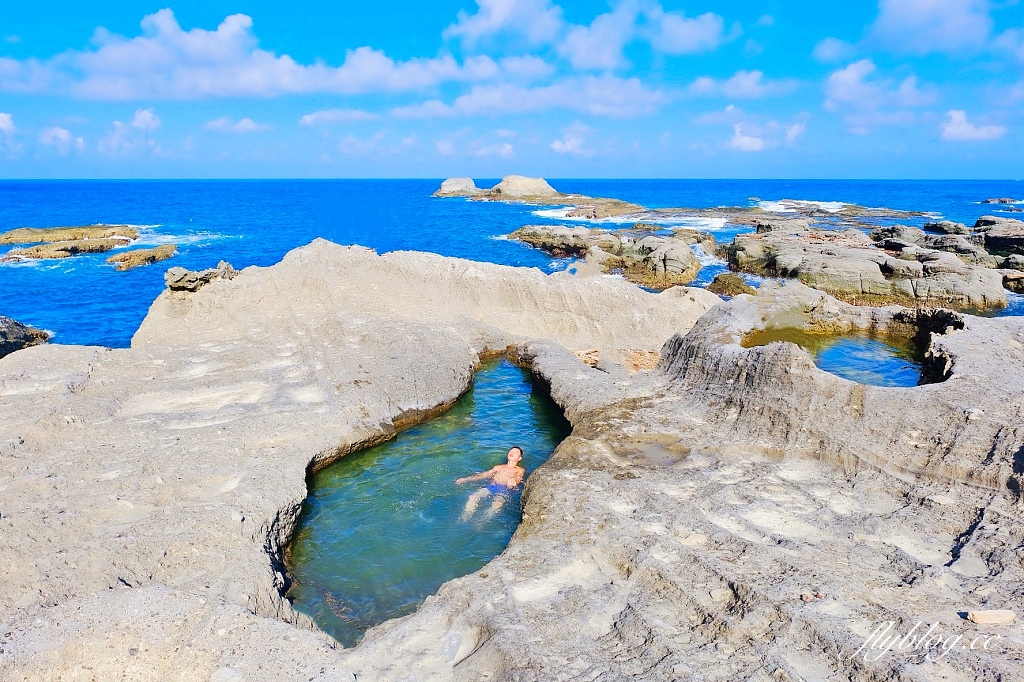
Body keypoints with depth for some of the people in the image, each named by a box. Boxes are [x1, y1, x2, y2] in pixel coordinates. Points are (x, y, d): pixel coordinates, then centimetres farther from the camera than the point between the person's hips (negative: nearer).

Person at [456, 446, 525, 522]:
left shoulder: (520, 470, 21)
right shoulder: (499, 467, 33)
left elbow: (518, 478, -1)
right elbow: (484, 475, 24)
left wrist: (513, 481, -29)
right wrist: (466, 479, 12)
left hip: (504, 489, -4)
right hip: (491, 486, 4)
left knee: (497, 504, -37)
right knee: (473, 497, -25)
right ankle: (464, 518, -32)